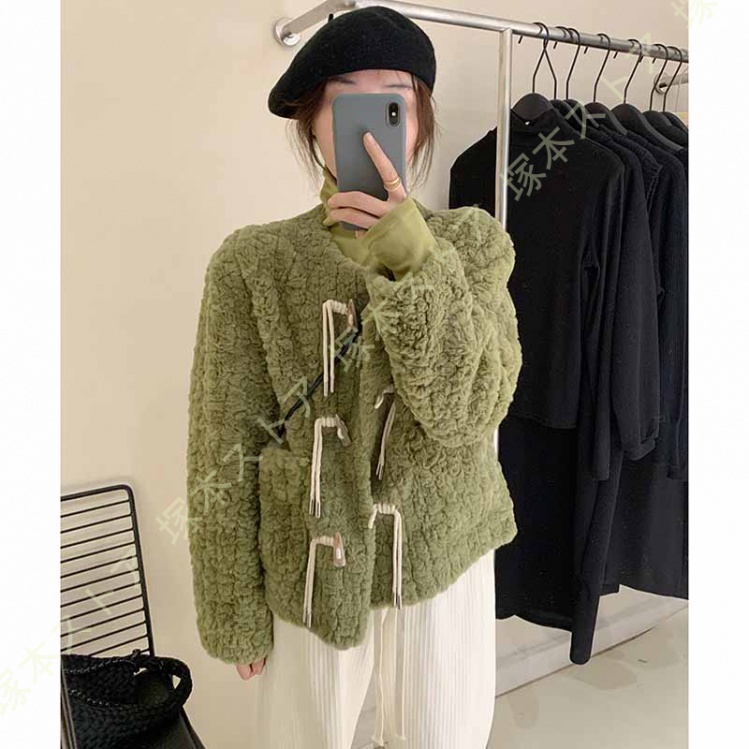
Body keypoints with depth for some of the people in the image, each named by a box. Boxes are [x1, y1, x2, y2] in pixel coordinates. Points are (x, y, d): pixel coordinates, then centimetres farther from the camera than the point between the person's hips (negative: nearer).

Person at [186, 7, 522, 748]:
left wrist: (416, 262, -26)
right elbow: (223, 453, -8)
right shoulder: (254, 261, -11)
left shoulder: (472, 241, -6)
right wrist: (235, 610, -4)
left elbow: (467, 412, -17)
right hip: (310, 569, -1)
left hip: (443, 556, 2)